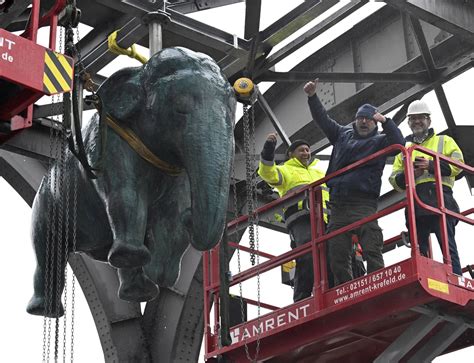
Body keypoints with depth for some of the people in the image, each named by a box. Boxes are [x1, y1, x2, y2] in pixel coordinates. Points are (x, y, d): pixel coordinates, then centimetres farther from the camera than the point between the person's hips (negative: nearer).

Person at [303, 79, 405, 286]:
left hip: (363, 204, -5)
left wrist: (385, 121, -18)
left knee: (372, 251, -14)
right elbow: (322, 119, 20)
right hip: (338, 205, 5)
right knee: (337, 255, 3)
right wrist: (312, 97, 8)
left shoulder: (379, 141, 9)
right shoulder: (343, 134, 22)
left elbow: (399, 143, -10)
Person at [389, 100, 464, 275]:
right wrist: (408, 174, -6)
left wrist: (431, 165, -12)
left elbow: (457, 162, 1)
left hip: (439, 198, -4)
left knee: (447, 246, -13)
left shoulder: (444, 141, 18)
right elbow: (394, 180, 17)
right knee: (419, 251, 0)